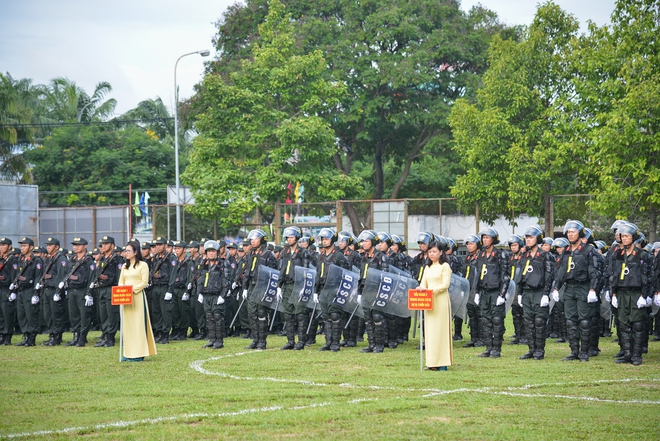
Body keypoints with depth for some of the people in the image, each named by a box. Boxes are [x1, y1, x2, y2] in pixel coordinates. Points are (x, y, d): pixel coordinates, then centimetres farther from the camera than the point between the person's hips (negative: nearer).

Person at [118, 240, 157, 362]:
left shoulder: (143, 265, -2)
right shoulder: (125, 266, 17)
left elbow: (144, 282, -8)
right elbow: (121, 282, 16)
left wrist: (132, 289, -18)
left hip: (137, 297, -6)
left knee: (138, 324, -7)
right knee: (127, 324, 4)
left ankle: (139, 353, -6)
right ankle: (128, 353, 7)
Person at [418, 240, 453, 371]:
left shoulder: (445, 266, -2)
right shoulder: (428, 267, 17)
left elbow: (446, 284, -11)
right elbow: (423, 283, 15)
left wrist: (432, 290, -22)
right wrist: (422, 288, -8)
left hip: (441, 300, -6)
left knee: (441, 329, -7)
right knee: (430, 330, 4)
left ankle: (442, 362, -6)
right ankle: (432, 362, 6)